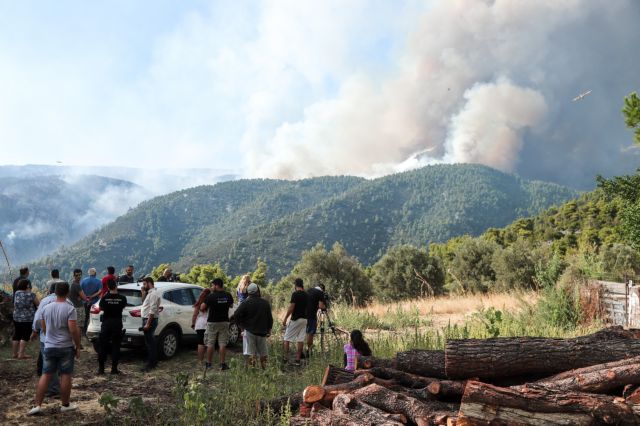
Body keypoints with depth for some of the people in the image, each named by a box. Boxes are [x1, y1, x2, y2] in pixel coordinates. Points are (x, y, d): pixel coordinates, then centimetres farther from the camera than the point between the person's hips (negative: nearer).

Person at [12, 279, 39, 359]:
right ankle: (21, 354, -2)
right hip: (28, 319, -6)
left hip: (16, 318, 6)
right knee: (25, 336, 0)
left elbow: (15, 306, 15)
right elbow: (38, 304, -3)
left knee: (16, 336, 14)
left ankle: (15, 353, 22)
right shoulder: (31, 295, -13)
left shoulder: (16, 293, 3)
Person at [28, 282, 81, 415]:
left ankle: (38, 405, 8)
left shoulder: (46, 308, 4)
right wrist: (78, 346, -8)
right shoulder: (69, 309, -14)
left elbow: (43, 328, 15)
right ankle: (65, 405, 13)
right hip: (66, 347, -5)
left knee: (45, 375, 10)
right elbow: (73, 330, -19)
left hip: (49, 347, 5)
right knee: (65, 376, 4)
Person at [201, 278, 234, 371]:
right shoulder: (228, 295, -2)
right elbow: (231, 306, 15)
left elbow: (202, 308, -9)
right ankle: (222, 364, 5)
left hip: (212, 322, -3)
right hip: (224, 322, 3)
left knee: (210, 344, 7)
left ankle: (208, 364, 12)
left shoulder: (211, 296, -14)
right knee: (222, 344, 6)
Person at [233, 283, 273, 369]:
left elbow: (236, 315, -13)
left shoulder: (246, 303, -8)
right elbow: (270, 318, 7)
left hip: (250, 331, -2)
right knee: (263, 353, 12)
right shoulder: (265, 303, 2)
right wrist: (269, 330, 17)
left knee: (252, 353, 2)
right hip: (262, 332, 3)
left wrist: (242, 325, 1)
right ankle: (264, 369, 14)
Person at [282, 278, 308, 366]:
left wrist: (285, 319, -11)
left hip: (295, 319, -6)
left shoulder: (295, 294, -14)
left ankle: (286, 358, 2)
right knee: (300, 339, 7)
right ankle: (298, 359, 7)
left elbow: (291, 308, -17)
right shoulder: (306, 295, 8)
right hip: (304, 319, 6)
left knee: (287, 338, 4)